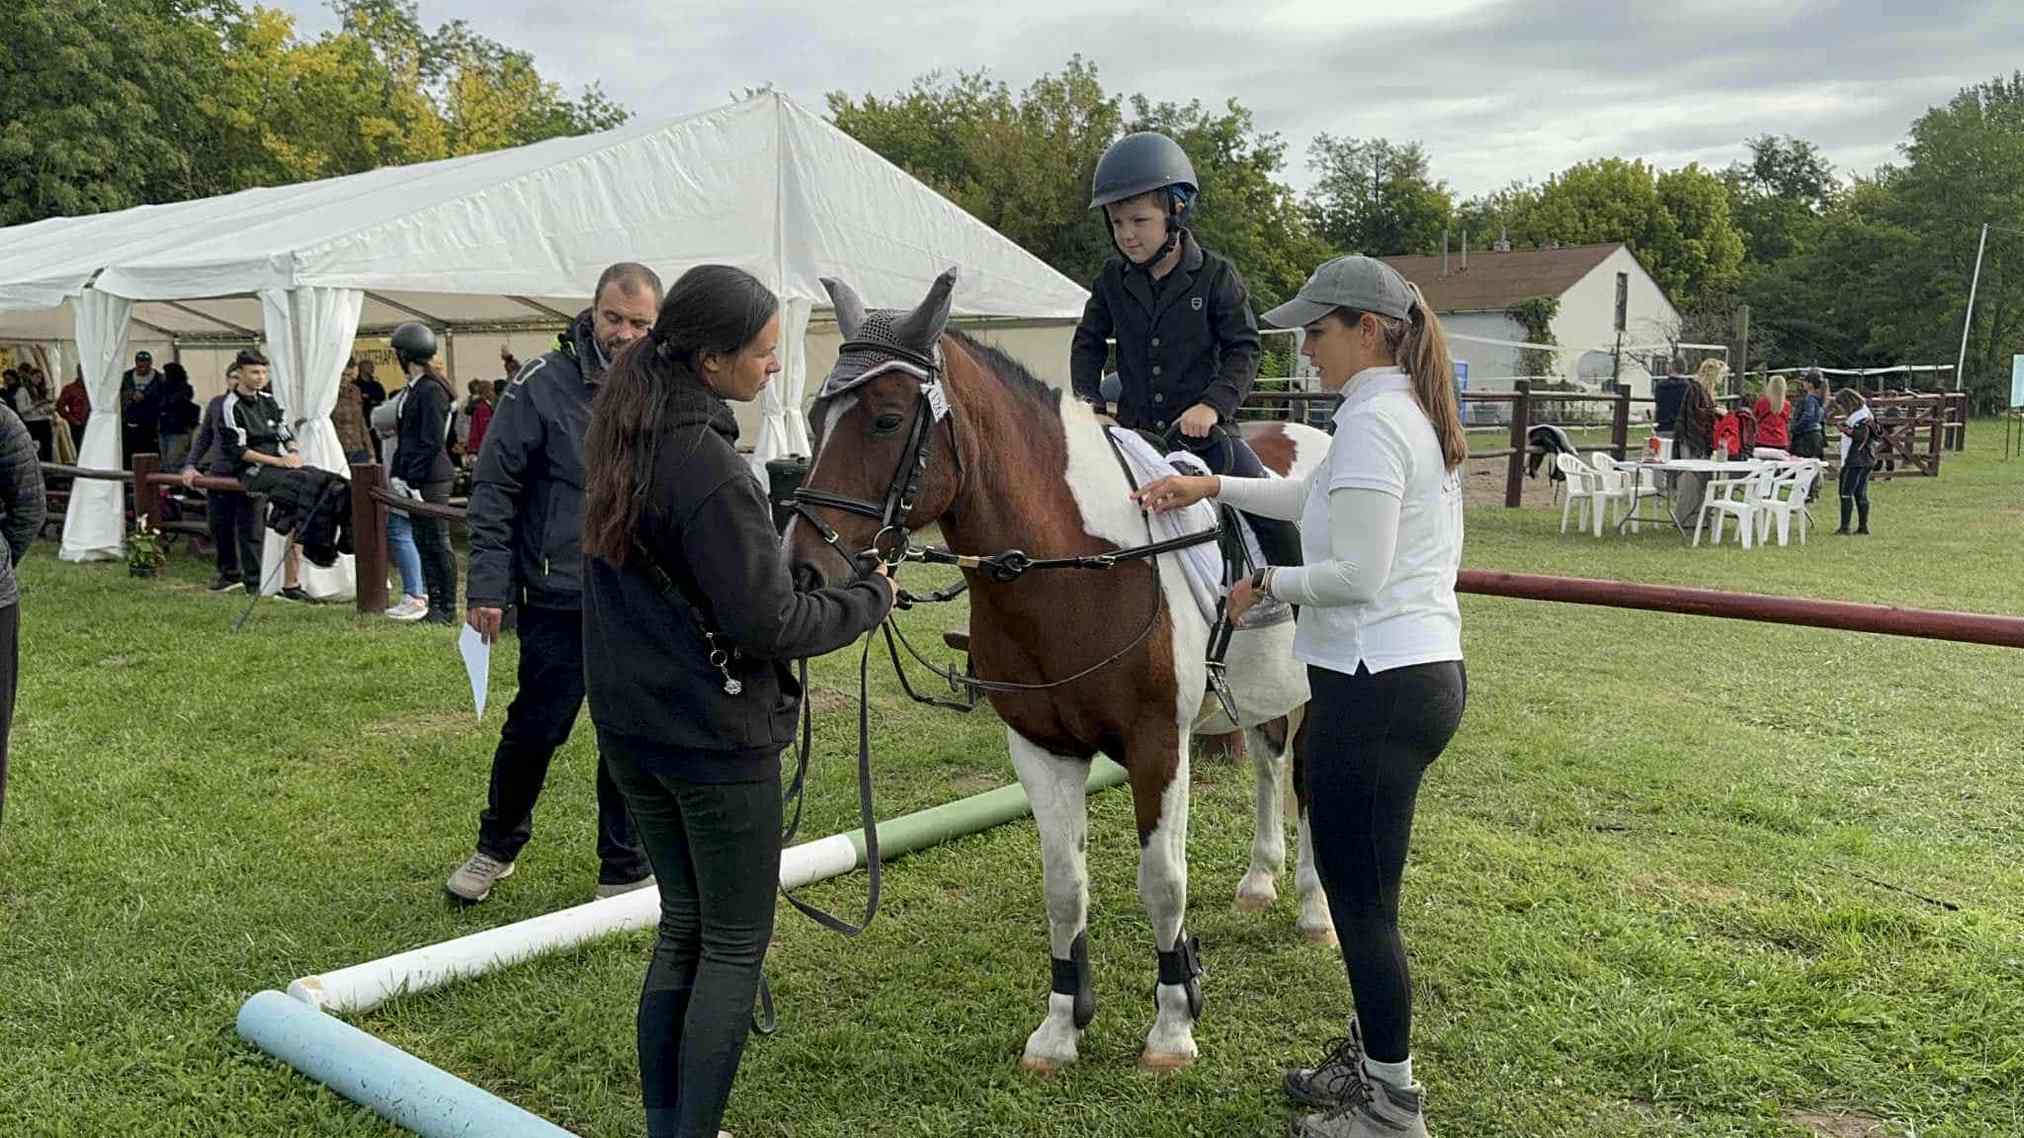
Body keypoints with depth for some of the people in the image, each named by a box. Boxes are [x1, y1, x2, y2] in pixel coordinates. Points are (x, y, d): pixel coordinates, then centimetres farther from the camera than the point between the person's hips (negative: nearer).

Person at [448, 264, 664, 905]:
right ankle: (497, 845, 31)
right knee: (535, 730, 6)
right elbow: (495, 487, -4)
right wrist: (488, 584, -9)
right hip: (559, 602, -3)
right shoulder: (543, 384, -6)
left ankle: (625, 869, 24)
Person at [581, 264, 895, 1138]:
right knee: (735, 945, 6)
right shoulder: (710, 466, -23)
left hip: (629, 724, 9)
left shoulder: (625, 436, 5)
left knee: (683, 926, 20)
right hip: (716, 735, -9)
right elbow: (769, 624, -21)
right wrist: (870, 598, -7)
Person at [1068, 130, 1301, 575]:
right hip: (1134, 428, 3)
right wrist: (1087, 400, -3)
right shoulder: (1112, 279, 2)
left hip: (1201, 426, -3)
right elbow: (1088, 343, 13)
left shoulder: (1215, 276, -6)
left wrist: (1214, 404, -21)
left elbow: (1244, 350, -6)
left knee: (1274, 516, -11)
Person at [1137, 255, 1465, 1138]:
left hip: (1376, 691, -11)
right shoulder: (1415, 411, 14)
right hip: (1426, 674, 11)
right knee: (1361, 889, 21)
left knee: (1360, 901, 2)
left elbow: (1356, 575, -23)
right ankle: (1371, 1060, 36)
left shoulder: (1371, 419, -17)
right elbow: (1321, 497, 27)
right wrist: (1211, 486, 20)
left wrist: (1267, 584, -7)